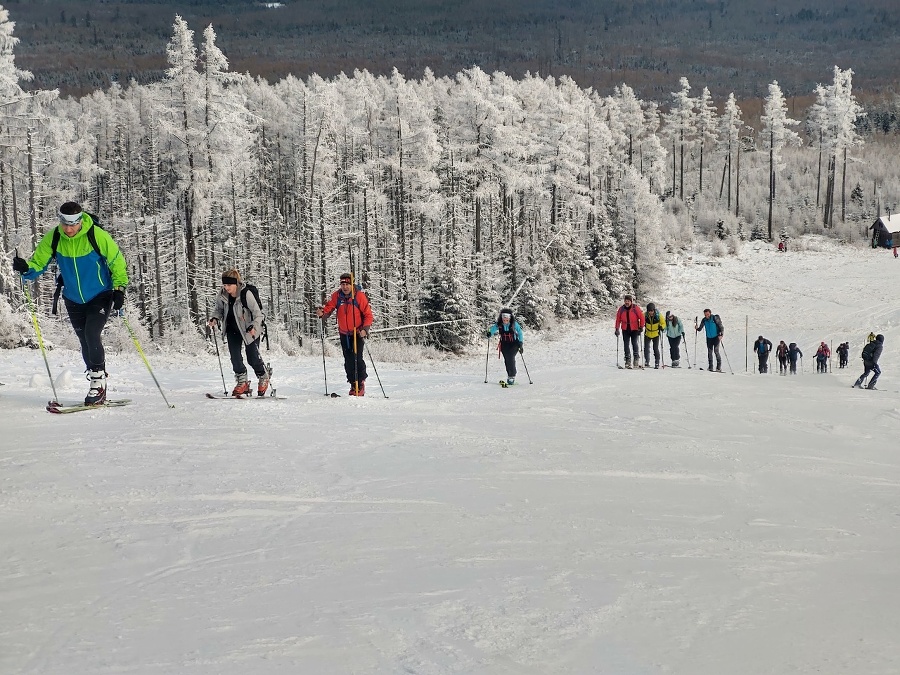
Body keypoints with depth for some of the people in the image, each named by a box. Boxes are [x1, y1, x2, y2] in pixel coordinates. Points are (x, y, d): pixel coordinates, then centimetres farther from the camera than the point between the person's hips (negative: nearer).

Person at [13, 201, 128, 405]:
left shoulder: (97, 236, -19)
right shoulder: (53, 238, -11)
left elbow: (116, 261, -8)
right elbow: (38, 263, -6)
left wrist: (119, 288, -14)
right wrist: (26, 268, -28)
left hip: (101, 296, -4)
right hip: (73, 300, 4)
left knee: (91, 335, -20)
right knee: (85, 342, 9)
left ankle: (98, 381, -8)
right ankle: (98, 384, 22)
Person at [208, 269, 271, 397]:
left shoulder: (246, 294, -26)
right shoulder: (222, 295, -10)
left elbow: (258, 313, -21)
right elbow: (219, 308, 9)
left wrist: (253, 326, -36)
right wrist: (215, 318, -11)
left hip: (249, 330, -4)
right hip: (232, 329, 5)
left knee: (252, 358, 0)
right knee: (235, 357, -4)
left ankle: (264, 376, 28)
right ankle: (242, 383, 9)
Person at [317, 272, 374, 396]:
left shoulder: (360, 296, -13)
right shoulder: (337, 295, -3)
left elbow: (368, 315, -10)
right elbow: (329, 307, -4)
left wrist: (365, 329, -22)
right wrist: (322, 312, -27)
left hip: (358, 333, -4)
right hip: (344, 333, 4)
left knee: (357, 358, -15)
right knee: (348, 360, 7)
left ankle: (361, 383, -2)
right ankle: (353, 384, 20)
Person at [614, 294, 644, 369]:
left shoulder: (635, 308, -7)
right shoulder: (621, 309, 0)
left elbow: (641, 317, -1)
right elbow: (618, 319, 8)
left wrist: (641, 327, -3)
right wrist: (617, 329, 4)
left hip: (634, 329, -3)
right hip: (625, 329, 3)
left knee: (634, 343, -15)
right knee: (626, 345, 1)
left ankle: (636, 359, -7)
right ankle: (628, 361, 6)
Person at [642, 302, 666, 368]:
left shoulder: (658, 315, -15)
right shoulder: (645, 315, -13)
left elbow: (663, 323, -6)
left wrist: (661, 327, -26)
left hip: (656, 334, -2)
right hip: (647, 334, 2)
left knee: (656, 349, -4)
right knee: (646, 348, -4)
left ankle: (657, 363, 6)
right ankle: (646, 362, 8)